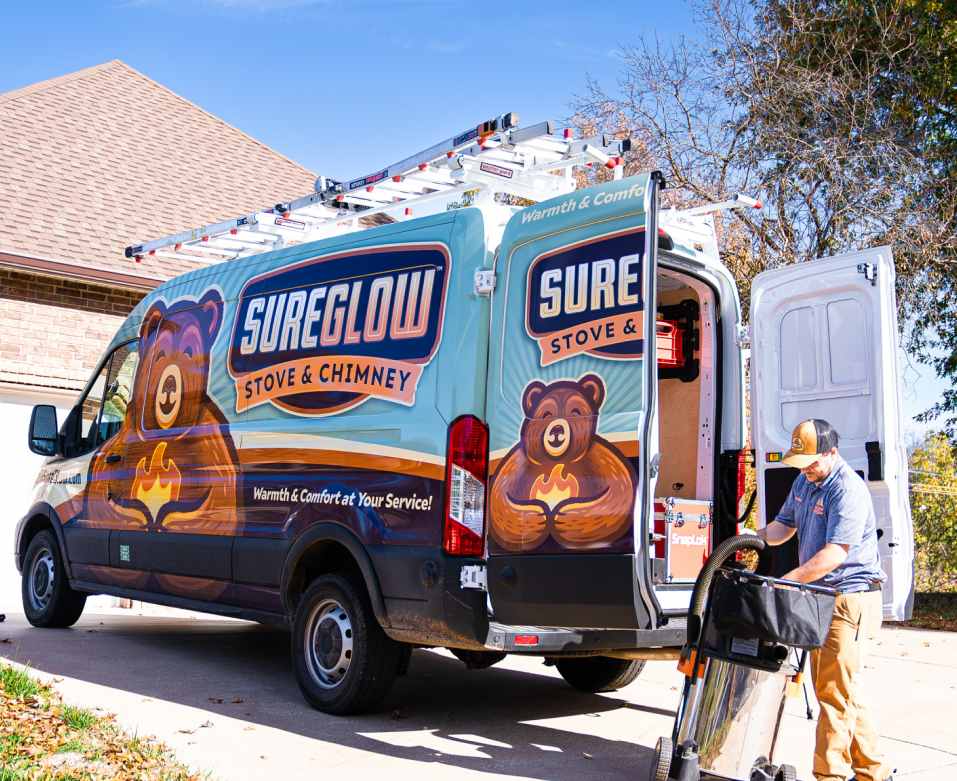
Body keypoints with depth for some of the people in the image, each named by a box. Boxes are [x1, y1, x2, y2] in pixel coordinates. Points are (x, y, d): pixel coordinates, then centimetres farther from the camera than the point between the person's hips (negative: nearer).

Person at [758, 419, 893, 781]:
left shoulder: (848, 490, -18)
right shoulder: (804, 482, 11)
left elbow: (834, 554, -25)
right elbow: (785, 524, 21)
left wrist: (786, 582, -28)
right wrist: (754, 538, 1)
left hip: (849, 600, -10)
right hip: (821, 598, 10)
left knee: (834, 692, -6)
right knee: (835, 690, 14)